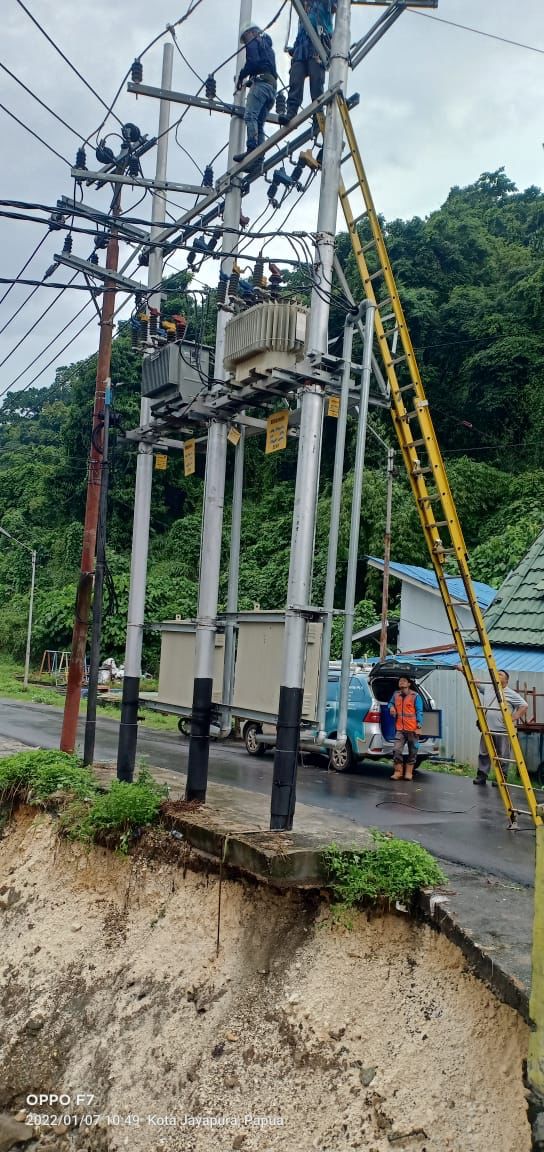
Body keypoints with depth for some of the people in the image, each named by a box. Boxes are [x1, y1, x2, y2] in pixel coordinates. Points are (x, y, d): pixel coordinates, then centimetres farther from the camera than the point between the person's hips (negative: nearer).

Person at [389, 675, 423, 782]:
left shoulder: (415, 696, -2)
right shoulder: (396, 695, 10)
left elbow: (419, 712, -2)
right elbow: (391, 703, 30)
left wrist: (419, 725, -10)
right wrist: (391, 707, 5)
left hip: (412, 729, -3)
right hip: (400, 729, 3)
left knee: (412, 751, 5)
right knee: (396, 750, -8)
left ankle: (409, 772, 16)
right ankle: (398, 772, 1)